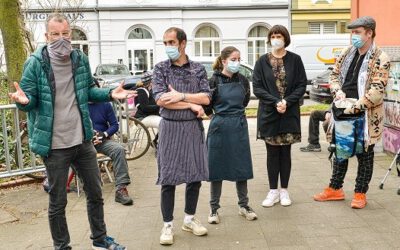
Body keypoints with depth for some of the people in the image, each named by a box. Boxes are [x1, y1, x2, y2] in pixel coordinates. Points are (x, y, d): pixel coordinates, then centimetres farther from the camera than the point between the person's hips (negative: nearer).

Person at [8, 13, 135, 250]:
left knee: (95, 193, 17)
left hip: (83, 140, 5)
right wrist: (23, 100, -31)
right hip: (55, 145, -4)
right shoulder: (35, 63, -12)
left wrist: (110, 94, -6)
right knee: (58, 202, 9)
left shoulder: (81, 59, 1)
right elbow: (31, 100, -8)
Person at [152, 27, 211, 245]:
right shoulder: (160, 68, -1)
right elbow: (161, 100, -13)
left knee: (195, 175, 9)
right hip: (170, 128, -2)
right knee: (168, 178, 0)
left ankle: (189, 219, 26)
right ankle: (168, 225, 12)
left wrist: (181, 96, -15)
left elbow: (206, 98, -4)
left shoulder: (198, 69, 5)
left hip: (194, 128, 3)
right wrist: (192, 105, -12)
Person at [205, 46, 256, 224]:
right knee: (217, 168, 5)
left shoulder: (243, 80, 3)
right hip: (219, 127, -3)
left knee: (242, 167, 9)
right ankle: (214, 208, 17)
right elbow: (207, 108, -5)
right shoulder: (214, 80, -7)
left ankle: (243, 205, 23)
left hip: (239, 126, 3)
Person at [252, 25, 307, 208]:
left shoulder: (295, 60, 1)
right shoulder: (262, 61, 1)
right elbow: (257, 87, -3)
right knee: (272, 152, 6)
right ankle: (273, 191, 15)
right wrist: (275, 102, -15)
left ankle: (284, 190, 18)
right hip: (268, 113, 0)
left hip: (289, 114, 0)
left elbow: (302, 85, -1)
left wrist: (287, 102, -15)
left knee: (285, 152, 7)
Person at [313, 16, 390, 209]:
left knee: (364, 155, 8)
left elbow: (377, 90, -18)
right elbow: (334, 74, 14)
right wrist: (338, 91, -7)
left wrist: (356, 107, -24)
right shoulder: (347, 53, 7)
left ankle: (360, 193, 20)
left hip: (366, 116, -5)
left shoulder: (380, 59, -11)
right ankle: (335, 189, 27)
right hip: (343, 111, 6)